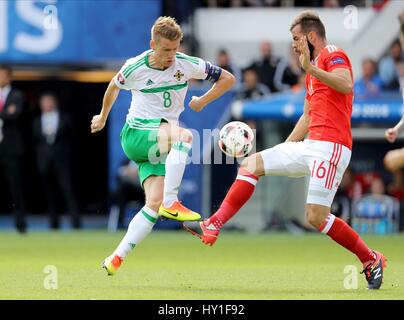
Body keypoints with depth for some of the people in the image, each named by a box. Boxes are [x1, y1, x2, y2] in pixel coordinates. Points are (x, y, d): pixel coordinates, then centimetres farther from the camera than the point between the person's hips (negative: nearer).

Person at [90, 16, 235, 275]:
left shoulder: (187, 65, -5)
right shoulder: (135, 68, -8)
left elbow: (228, 79, 6)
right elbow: (114, 86, 15)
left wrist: (202, 101, 2)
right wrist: (103, 117, 27)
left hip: (161, 144, 3)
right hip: (135, 135, -3)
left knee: (155, 203, -15)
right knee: (184, 135, -35)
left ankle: (117, 259, -11)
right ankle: (171, 203, -36)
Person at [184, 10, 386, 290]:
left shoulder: (332, 55, -4)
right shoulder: (313, 72, 25)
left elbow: (346, 85, -25)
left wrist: (310, 67, -31)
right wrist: (283, 150, 27)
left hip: (330, 147, -10)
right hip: (311, 146, 10)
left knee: (316, 217, -14)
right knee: (251, 164, 6)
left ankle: (371, 260, 2)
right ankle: (213, 227, 3)